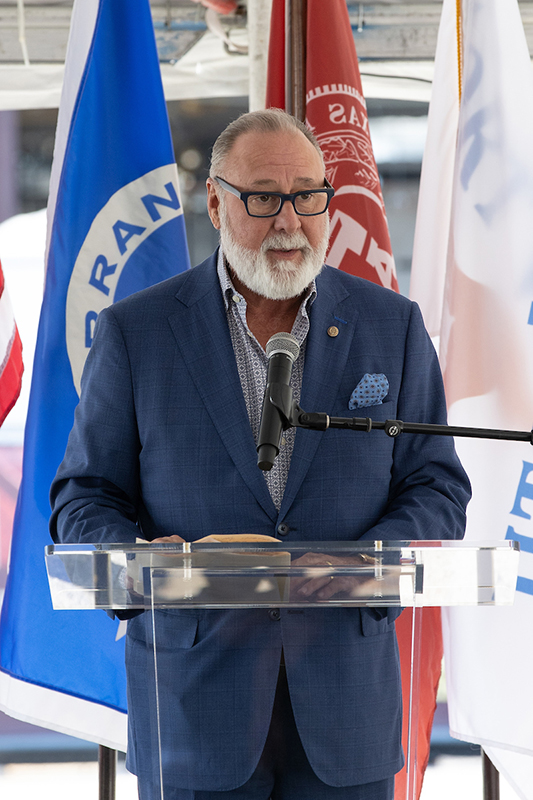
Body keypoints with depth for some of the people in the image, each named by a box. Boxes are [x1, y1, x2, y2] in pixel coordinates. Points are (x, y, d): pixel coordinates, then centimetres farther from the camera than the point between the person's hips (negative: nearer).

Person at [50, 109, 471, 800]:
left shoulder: (392, 327, 7)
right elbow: (85, 498, 6)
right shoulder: (135, 331, 3)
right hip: (195, 691, -1)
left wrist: (370, 561, -12)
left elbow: (437, 490, 8)